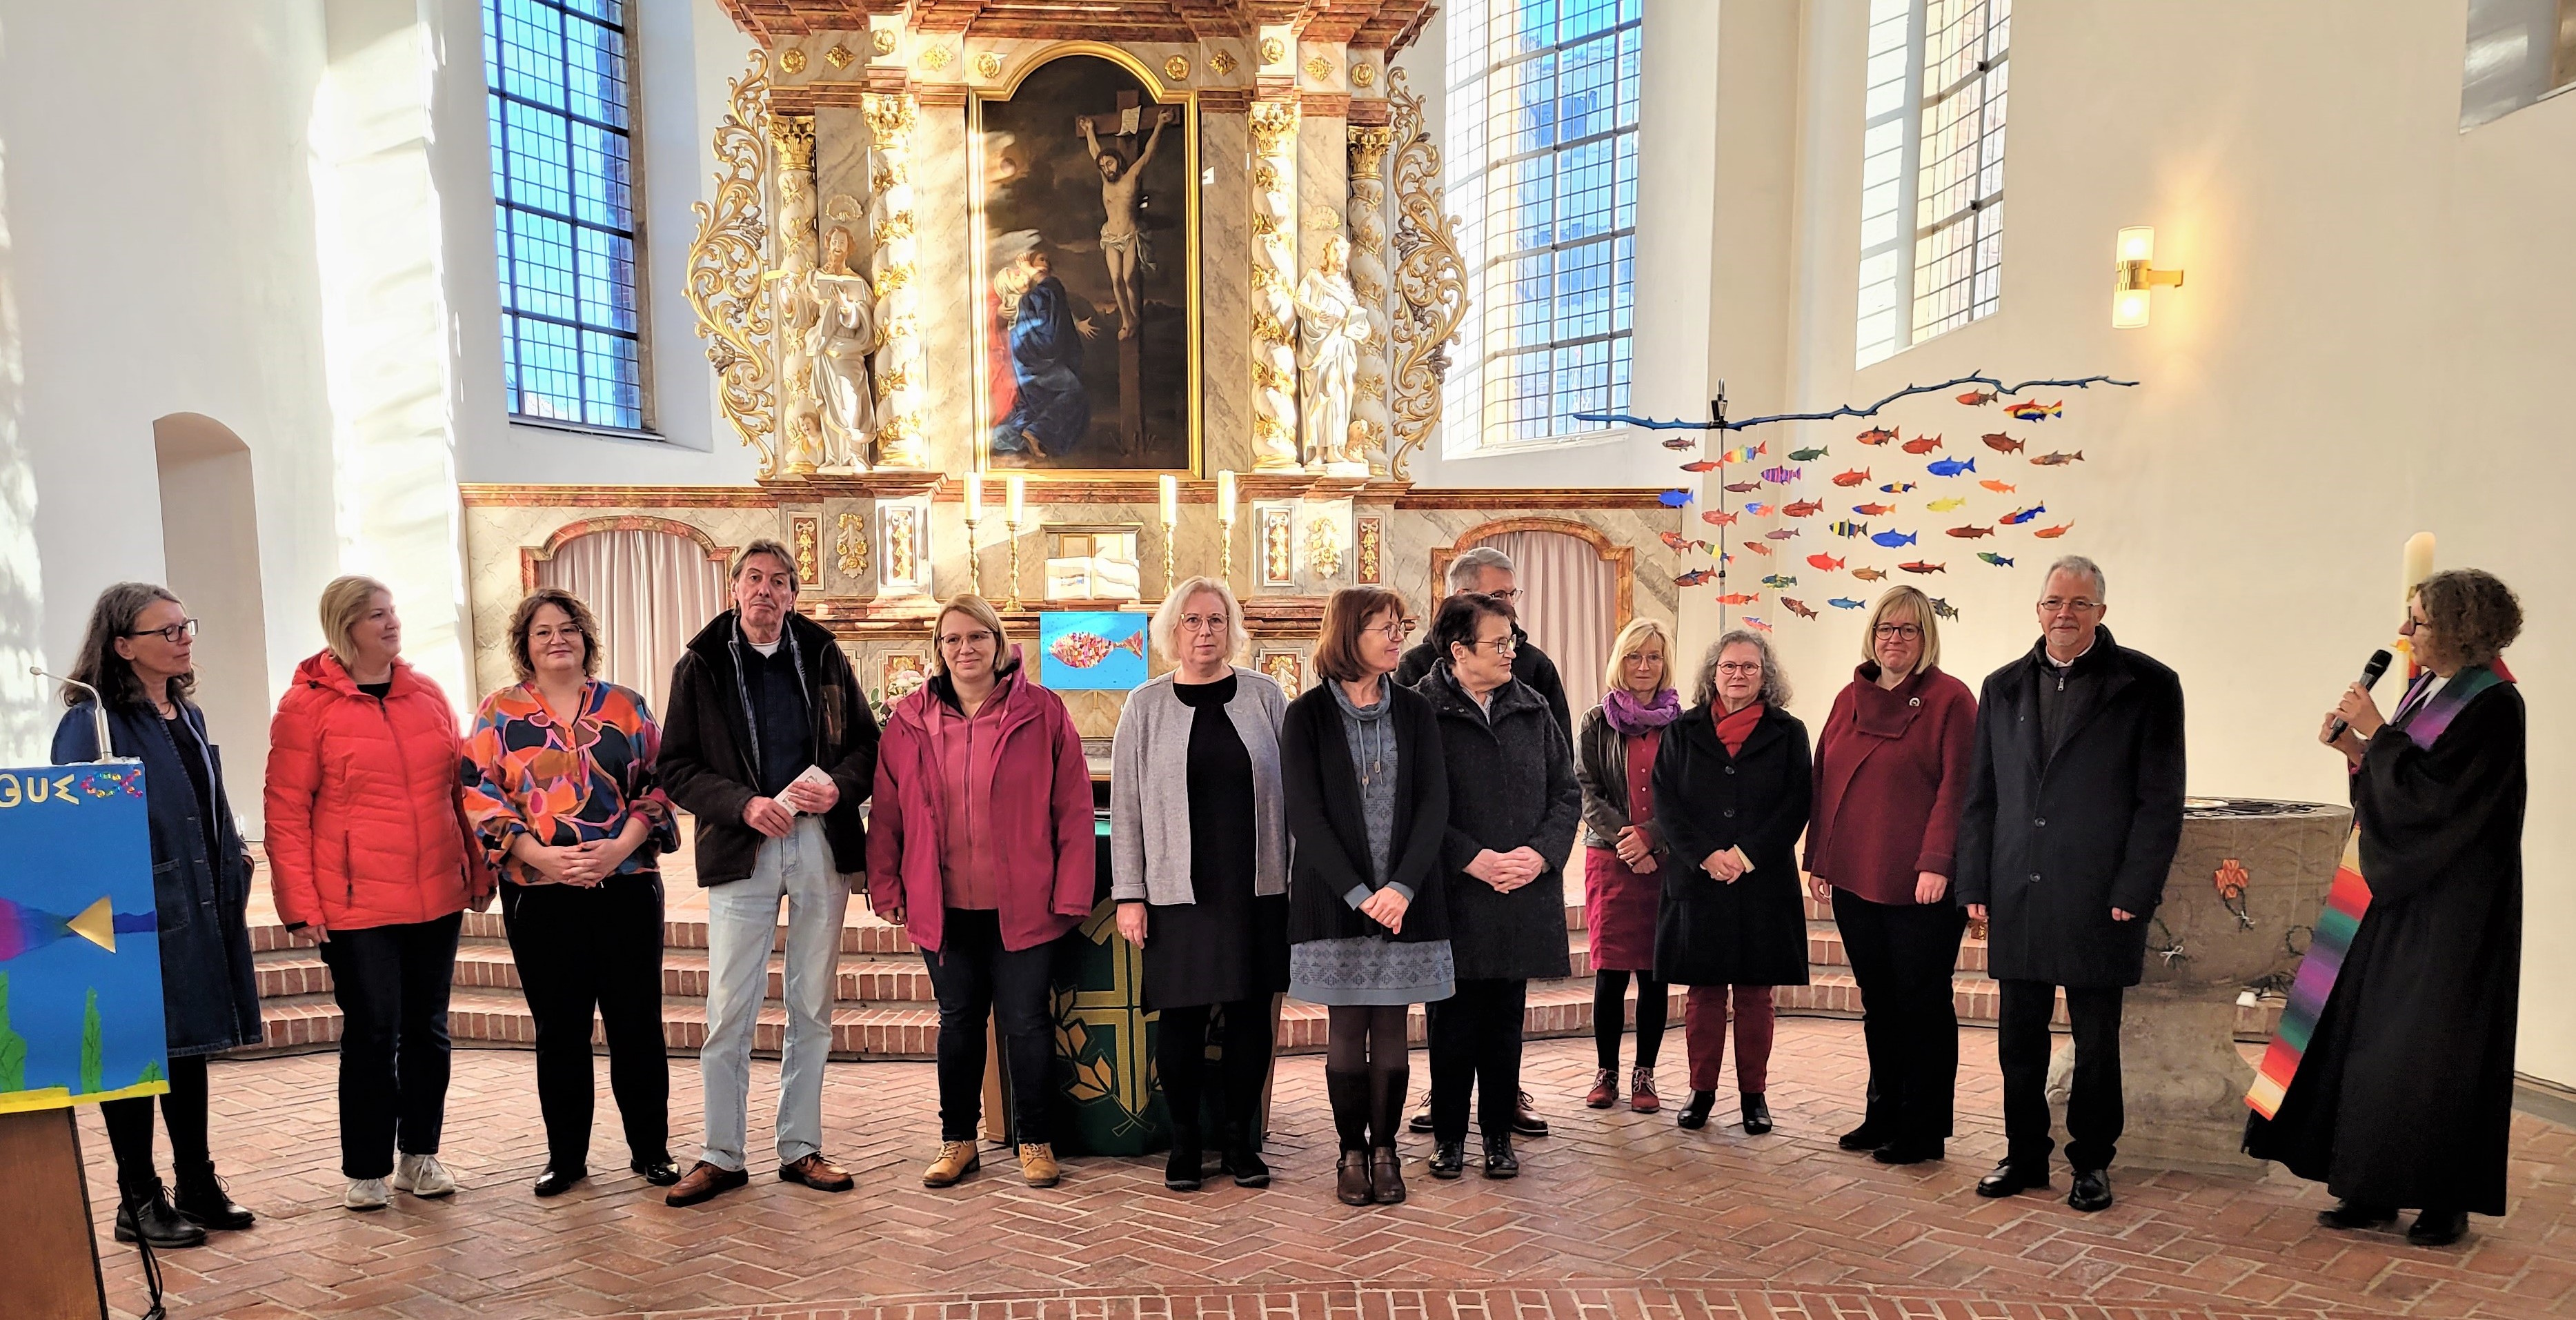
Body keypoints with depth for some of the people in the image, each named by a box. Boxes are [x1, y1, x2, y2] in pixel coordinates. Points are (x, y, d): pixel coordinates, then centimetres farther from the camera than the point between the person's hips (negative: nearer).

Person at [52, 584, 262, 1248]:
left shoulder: (187, 716, 11)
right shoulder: (92, 722, -12)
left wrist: (232, 873, 11)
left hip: (197, 913, 7)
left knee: (189, 1047, 15)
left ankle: (197, 1186, 26)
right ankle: (139, 1201, 18)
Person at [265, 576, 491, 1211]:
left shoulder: (427, 693, 8)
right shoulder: (306, 705, -4)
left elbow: (459, 788, 12)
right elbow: (286, 810, -5)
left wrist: (478, 871, 11)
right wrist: (302, 902, -9)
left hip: (436, 897, 4)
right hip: (357, 904, -4)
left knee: (428, 1029, 11)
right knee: (372, 1034, 2)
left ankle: (420, 1156, 25)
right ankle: (366, 1170, 18)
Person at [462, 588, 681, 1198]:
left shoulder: (624, 705, 8)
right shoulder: (499, 711, 6)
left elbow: (657, 783, 4)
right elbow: (480, 797, 0)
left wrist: (621, 846, -11)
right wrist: (541, 855, -13)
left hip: (626, 885, 0)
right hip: (540, 893, 0)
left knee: (637, 1022, 3)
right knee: (559, 1028, 7)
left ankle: (651, 1149, 16)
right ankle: (565, 1157, 22)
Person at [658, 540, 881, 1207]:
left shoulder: (823, 657, 7)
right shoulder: (700, 666, 3)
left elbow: (868, 743, 8)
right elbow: (677, 768, 0)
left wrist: (840, 784, -12)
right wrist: (745, 804, -15)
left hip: (821, 846, 2)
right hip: (740, 851, -1)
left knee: (812, 1010, 9)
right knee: (728, 1014, 0)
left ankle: (801, 1148, 21)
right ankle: (722, 1156, 15)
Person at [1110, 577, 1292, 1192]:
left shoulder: (1264, 696, 4)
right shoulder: (1146, 706, 3)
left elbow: (1294, 788, 6)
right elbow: (1126, 805, 2)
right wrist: (1129, 894, -3)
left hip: (1257, 888, 1)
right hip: (1179, 891, -1)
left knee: (1250, 1013, 8)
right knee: (1181, 1016, 4)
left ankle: (1242, 1140, 24)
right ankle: (1183, 1142, 22)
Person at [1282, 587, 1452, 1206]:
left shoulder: (1415, 711, 6)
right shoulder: (1307, 714, -1)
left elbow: (1434, 805, -1)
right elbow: (1305, 815, -7)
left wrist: (1402, 887, -13)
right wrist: (1359, 893, -14)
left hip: (1405, 896, 2)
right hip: (1334, 897, -2)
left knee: (1390, 1029, 7)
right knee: (1346, 1029, 5)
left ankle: (1384, 1149, 20)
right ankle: (1352, 1152, 19)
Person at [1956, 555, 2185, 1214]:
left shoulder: (2146, 686, -1)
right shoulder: (2003, 688, 10)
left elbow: (2161, 801, -5)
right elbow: (1980, 796, 11)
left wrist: (2135, 892, -11)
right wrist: (1975, 883, 5)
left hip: (2098, 901, -3)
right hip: (2017, 899, 4)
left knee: (2097, 1042, 9)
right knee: (2019, 1039, 11)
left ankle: (2092, 1163, 24)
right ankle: (2025, 1155, 25)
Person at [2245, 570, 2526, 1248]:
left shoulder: (2492, 705, -15)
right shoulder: (2426, 689, 10)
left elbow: (2431, 792, -22)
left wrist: (2376, 732, -16)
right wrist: (2357, 750, -1)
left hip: (2452, 907, -8)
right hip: (2406, 894, 9)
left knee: (2437, 1046, 1)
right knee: (2374, 1035, 10)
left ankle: (2447, 1199, 16)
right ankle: (2378, 1190, 19)